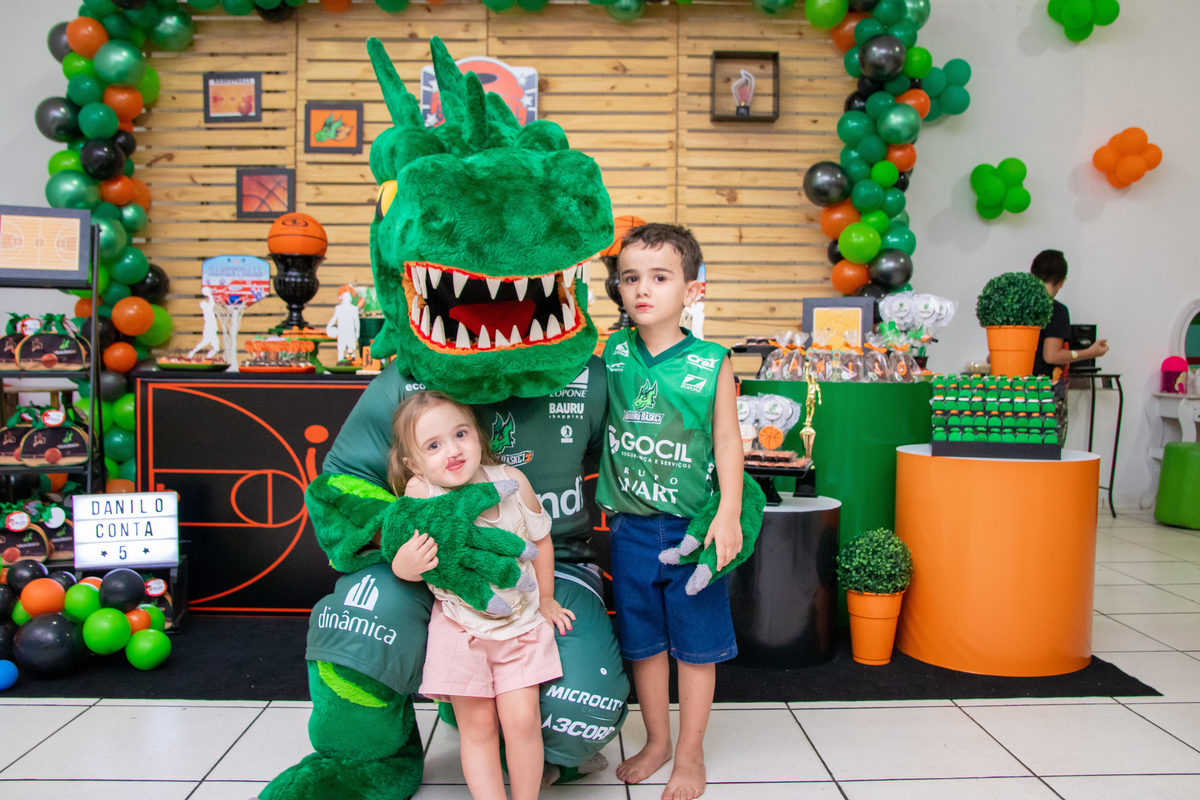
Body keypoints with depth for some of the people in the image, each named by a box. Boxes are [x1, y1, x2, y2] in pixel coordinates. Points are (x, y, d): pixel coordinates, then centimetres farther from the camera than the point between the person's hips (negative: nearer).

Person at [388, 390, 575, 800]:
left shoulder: (511, 481, -14)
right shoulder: (419, 493, -17)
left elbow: (540, 538, 3)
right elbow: (404, 563, -7)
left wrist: (545, 600, 10)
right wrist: (405, 564, -32)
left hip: (521, 621, 1)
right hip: (460, 625, -1)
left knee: (522, 720, -2)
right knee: (477, 726, 4)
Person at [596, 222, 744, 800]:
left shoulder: (711, 363, -8)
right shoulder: (612, 354, -1)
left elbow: (727, 442, -5)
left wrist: (728, 514, -12)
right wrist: (604, 501, 3)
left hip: (693, 526, -2)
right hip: (631, 525, 3)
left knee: (695, 645, 10)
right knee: (642, 640, 16)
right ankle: (656, 740, 36)